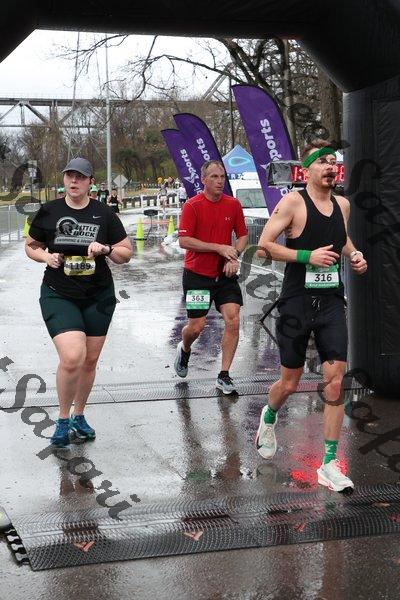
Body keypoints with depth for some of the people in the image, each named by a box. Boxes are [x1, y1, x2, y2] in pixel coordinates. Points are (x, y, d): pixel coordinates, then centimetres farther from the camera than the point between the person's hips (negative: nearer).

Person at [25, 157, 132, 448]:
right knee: (72, 357, -19)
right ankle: (63, 420, 2)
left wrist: (105, 249, -15)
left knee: (90, 360, 10)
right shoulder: (48, 211, 1)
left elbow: (126, 253, 5)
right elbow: (31, 246, 13)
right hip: (58, 296, -2)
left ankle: (79, 416, 32)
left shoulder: (104, 214, 1)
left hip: (99, 298, 2)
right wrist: (45, 256, -8)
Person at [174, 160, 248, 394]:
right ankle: (184, 349, 37)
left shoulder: (233, 204, 3)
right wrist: (220, 248, -18)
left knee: (233, 320, -9)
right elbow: (184, 241, -15)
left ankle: (224, 375, 2)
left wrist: (234, 256, -7)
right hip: (197, 275, -3)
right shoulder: (192, 205, -10)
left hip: (225, 274, 3)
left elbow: (243, 235, 12)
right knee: (196, 326, 0)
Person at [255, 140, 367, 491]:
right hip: (297, 302, -4)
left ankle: (329, 465, 3)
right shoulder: (293, 202, -9)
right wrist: (308, 256, -21)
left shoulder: (342, 204, 9)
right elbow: (264, 247, -13)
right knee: (290, 382, 7)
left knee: (336, 381, -5)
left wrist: (354, 255, 6)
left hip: (331, 302, 4)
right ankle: (269, 417, 43)